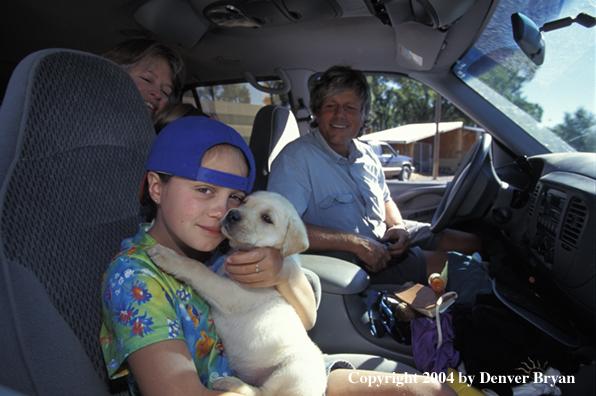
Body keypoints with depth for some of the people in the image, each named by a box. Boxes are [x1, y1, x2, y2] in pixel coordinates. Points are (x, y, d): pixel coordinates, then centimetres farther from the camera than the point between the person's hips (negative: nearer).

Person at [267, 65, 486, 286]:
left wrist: (398, 226, -4)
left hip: (384, 237, 8)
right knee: (449, 264, -18)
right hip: (345, 259, -8)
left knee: (474, 243, 5)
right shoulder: (295, 158, -18)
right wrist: (355, 242, -27)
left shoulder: (366, 153, 8)